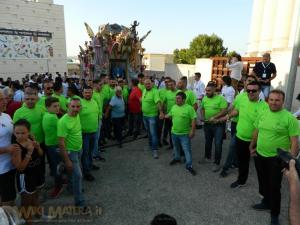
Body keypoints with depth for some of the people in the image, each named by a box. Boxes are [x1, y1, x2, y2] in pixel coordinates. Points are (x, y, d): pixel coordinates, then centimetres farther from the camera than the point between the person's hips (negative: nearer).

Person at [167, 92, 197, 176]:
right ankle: (176, 158, 47)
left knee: (187, 149, 1)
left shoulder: (189, 108, -17)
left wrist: (192, 131, -19)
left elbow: (193, 120, -17)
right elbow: (170, 115, 19)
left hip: (185, 134, -6)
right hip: (174, 132, 6)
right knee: (176, 147, 24)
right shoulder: (174, 107, 2)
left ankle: (189, 165, 12)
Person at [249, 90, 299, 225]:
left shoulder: (289, 118, -15)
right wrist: (252, 146, 19)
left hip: (276, 158, -5)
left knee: (274, 186, 7)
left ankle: (274, 214, 28)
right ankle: (266, 202, 45)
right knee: (263, 182, 21)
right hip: (260, 155, 5)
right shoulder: (263, 114, 1)